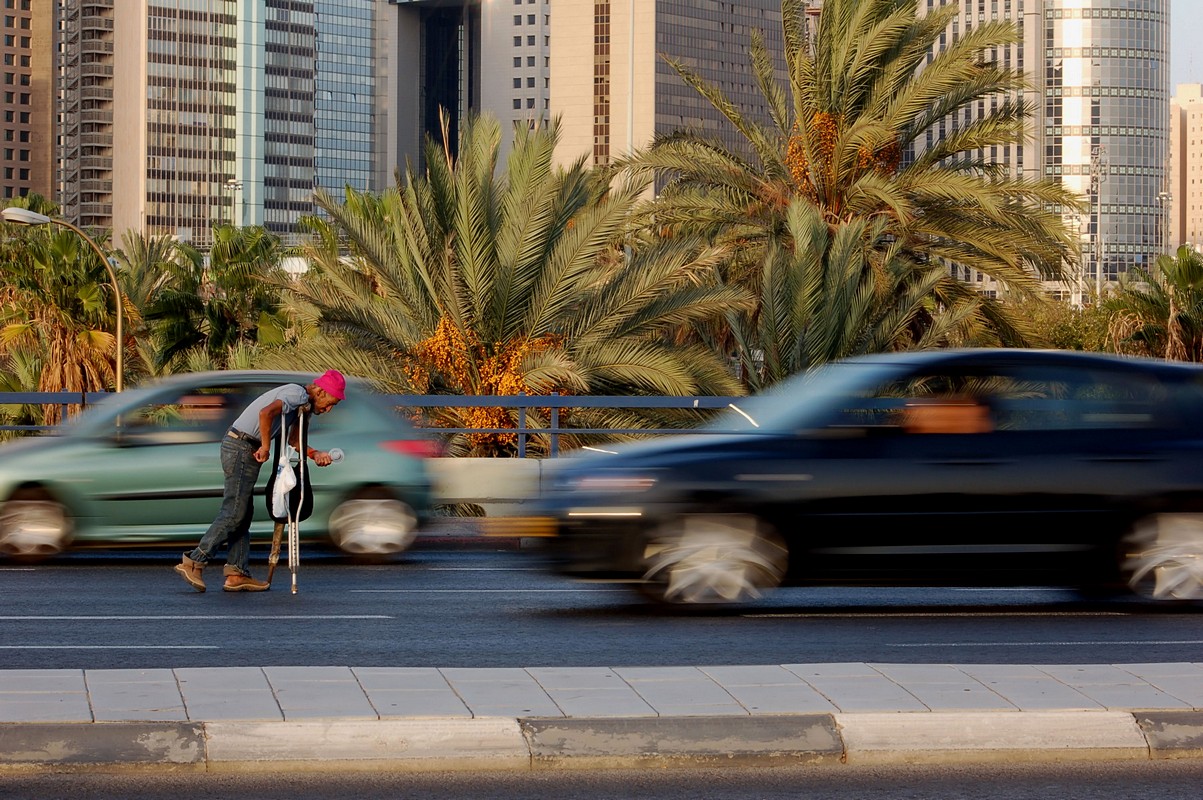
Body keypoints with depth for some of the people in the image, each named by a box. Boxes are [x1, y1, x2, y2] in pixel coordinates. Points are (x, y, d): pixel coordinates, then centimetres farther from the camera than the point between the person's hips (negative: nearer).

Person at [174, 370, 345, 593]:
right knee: (233, 513, -9)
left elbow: (294, 440, 17)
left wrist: (316, 454, 1)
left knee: (244, 515, 9)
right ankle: (194, 563, -10)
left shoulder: (301, 401, 19)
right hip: (242, 448, -10)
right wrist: (265, 447, -21)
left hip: (237, 447, 10)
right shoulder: (298, 394, -13)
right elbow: (266, 412, -30)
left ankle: (236, 574, 7)